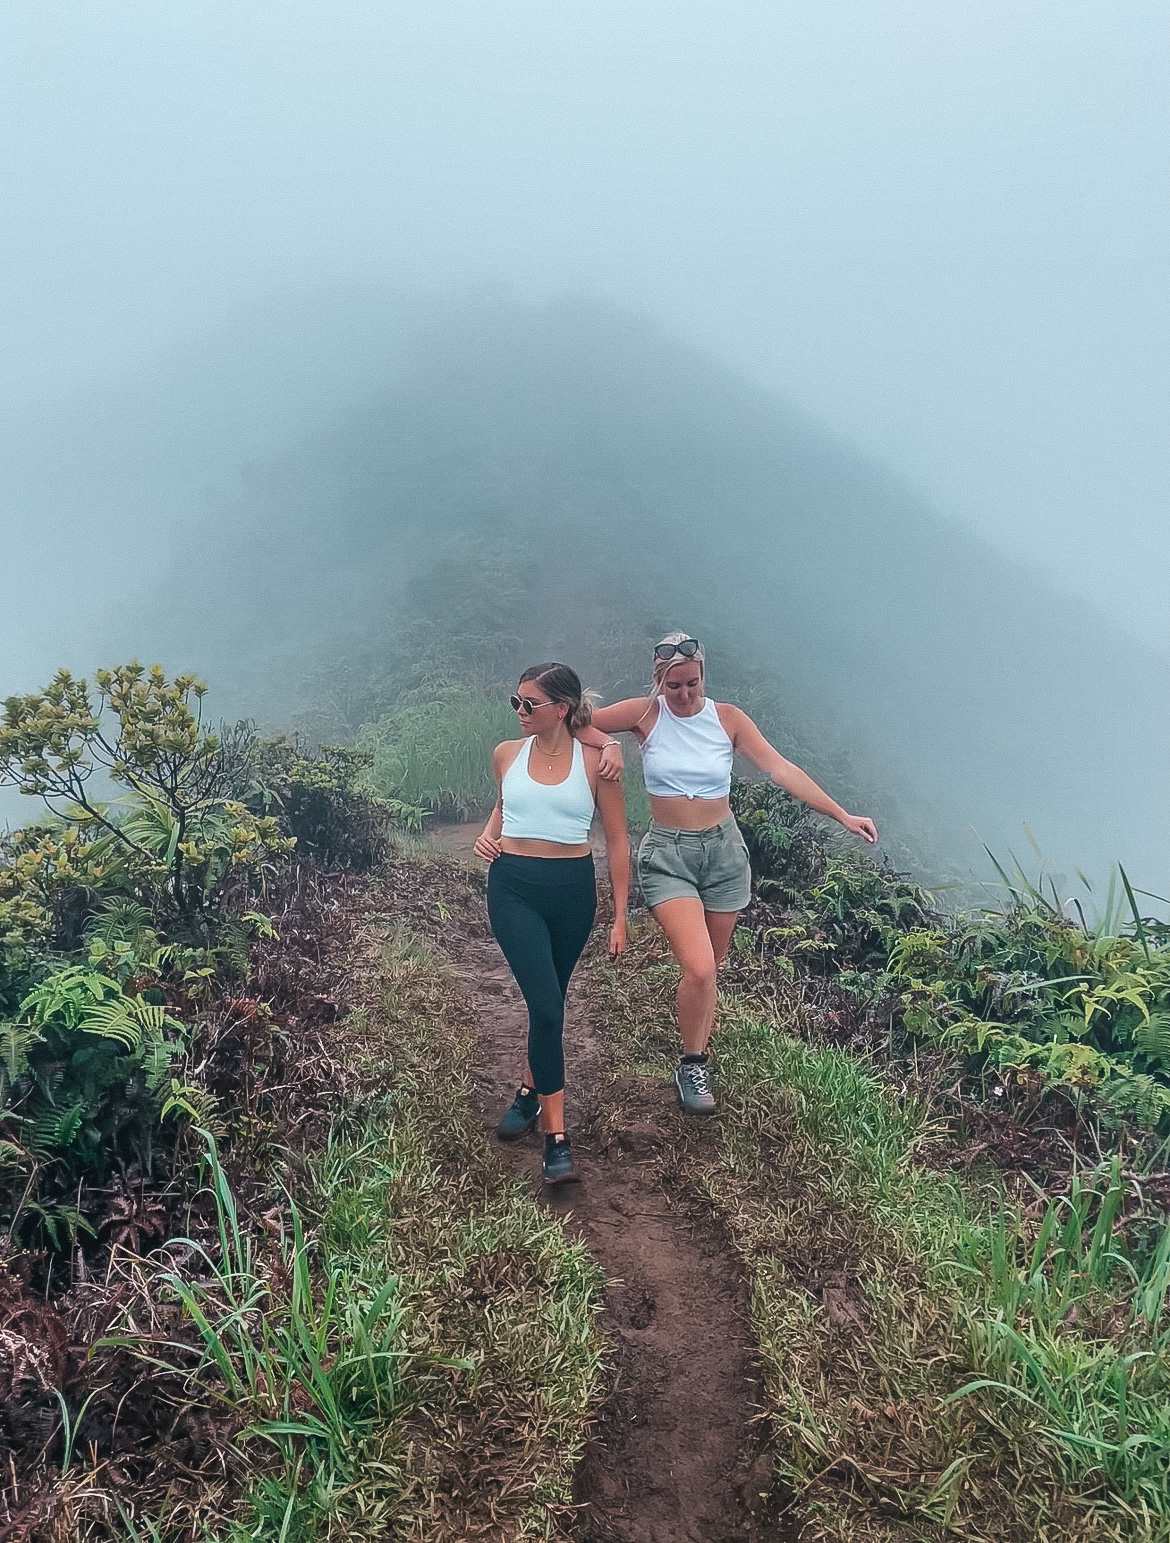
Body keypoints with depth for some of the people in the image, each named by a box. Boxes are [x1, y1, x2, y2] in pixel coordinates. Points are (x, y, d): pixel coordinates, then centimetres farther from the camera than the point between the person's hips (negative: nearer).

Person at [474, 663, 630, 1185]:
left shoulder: (594, 761, -5)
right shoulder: (507, 754, 3)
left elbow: (617, 841, -1)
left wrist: (620, 916, -2)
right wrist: (489, 833, 3)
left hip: (572, 890, 0)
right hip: (514, 889, 0)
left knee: (549, 1002, 15)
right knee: (546, 1005, -11)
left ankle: (530, 1092, 40)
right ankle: (557, 1137, -3)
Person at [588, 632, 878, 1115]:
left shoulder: (728, 719, -2)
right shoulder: (645, 714, -6)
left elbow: (782, 770, -6)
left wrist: (842, 815, -11)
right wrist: (607, 745, -21)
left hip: (723, 850, 2)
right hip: (667, 854, -2)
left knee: (708, 969, 10)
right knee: (698, 969, -16)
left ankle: (696, 1060, 31)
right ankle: (691, 1065, 8)